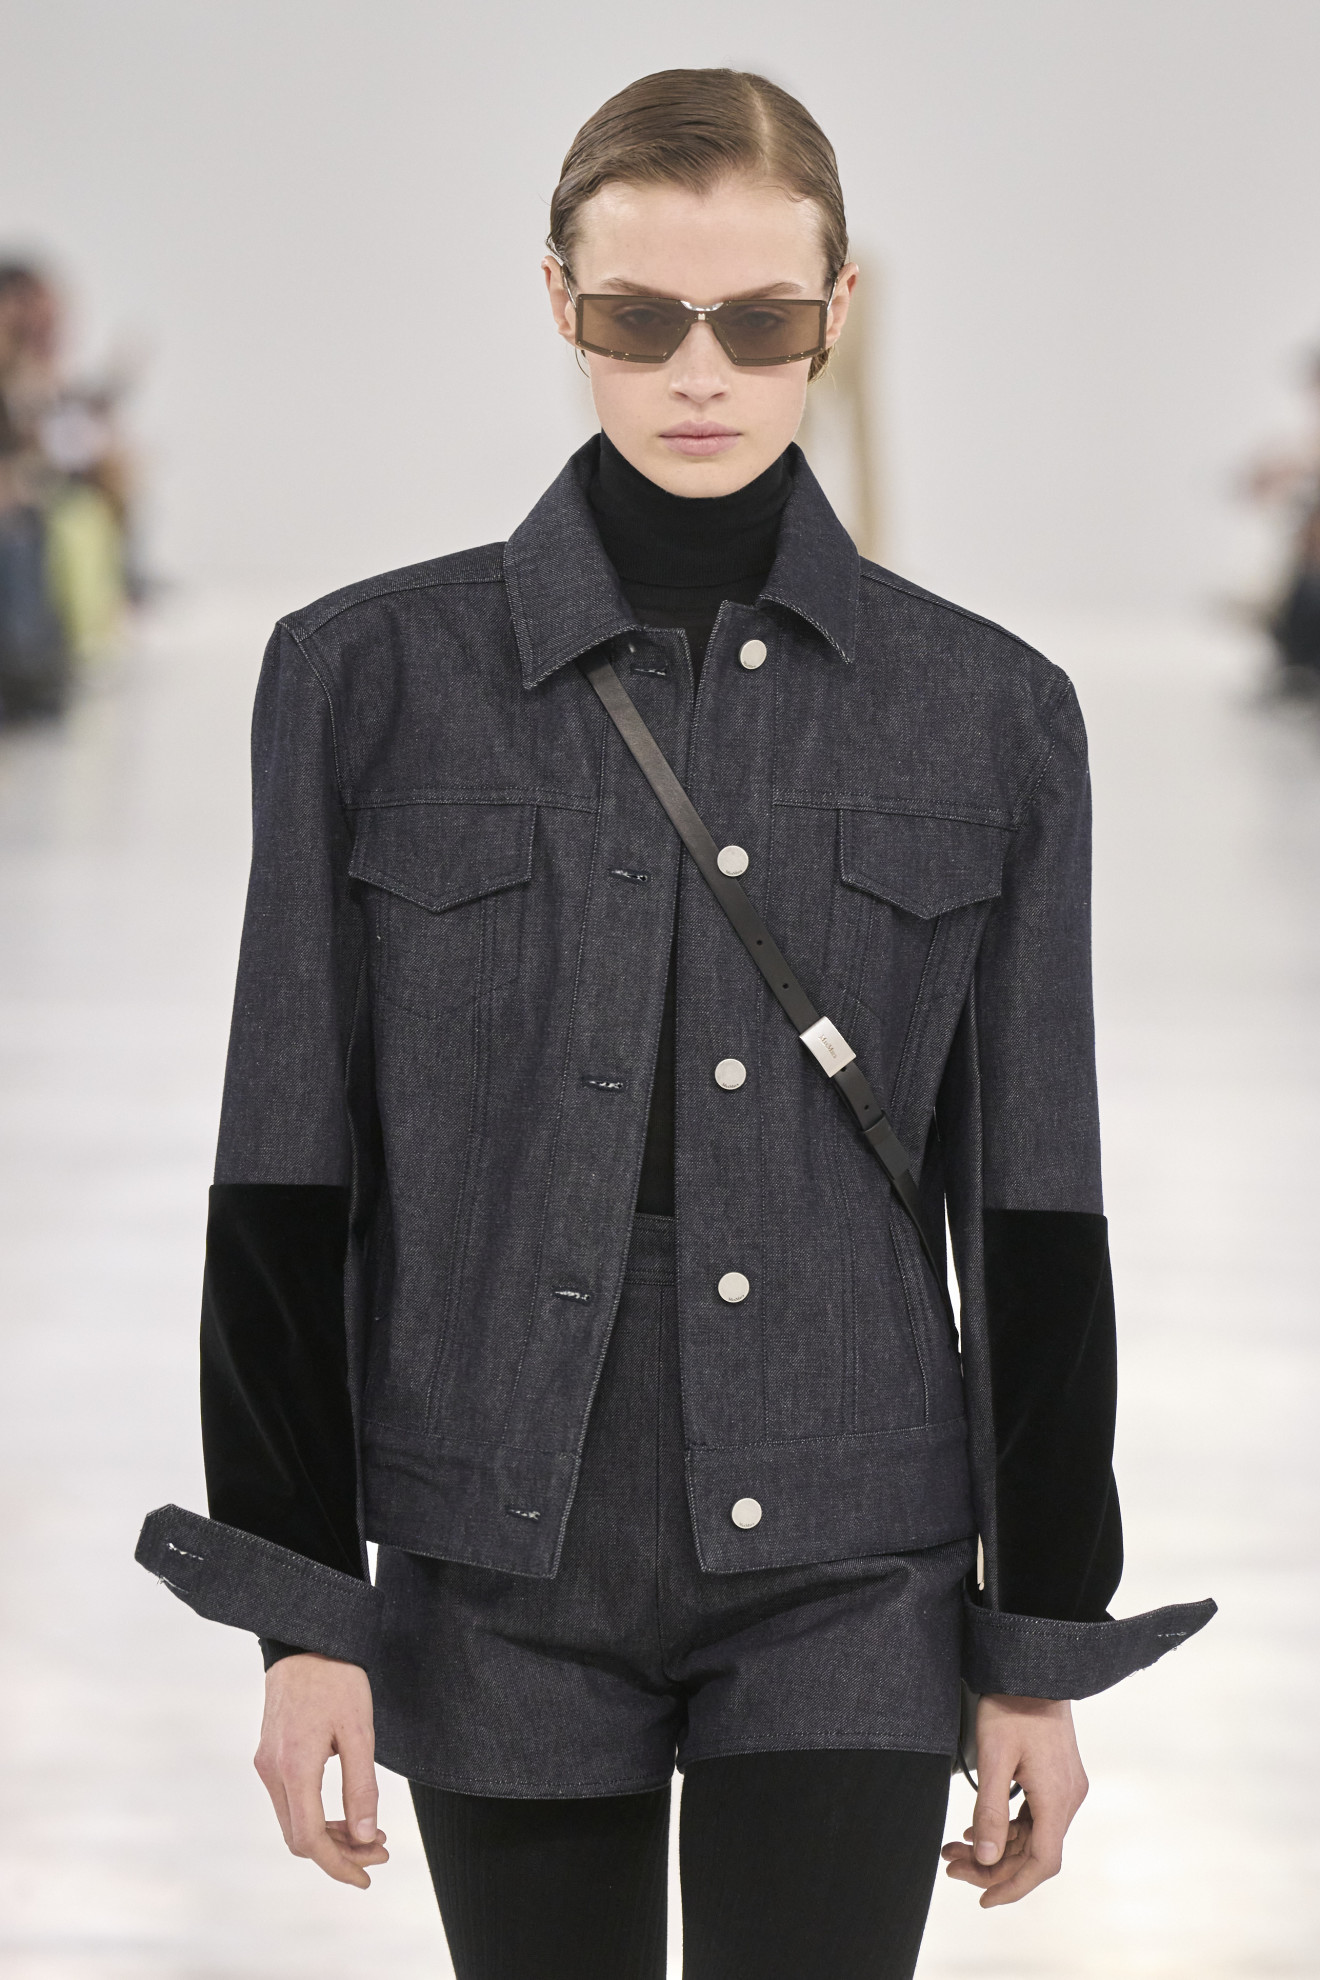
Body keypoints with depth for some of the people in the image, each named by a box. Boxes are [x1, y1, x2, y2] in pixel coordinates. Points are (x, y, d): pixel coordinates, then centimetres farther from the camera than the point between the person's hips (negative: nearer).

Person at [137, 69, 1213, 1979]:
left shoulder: (984, 711, 2)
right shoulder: (375, 676, 0)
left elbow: (1033, 1208, 5)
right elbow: (288, 1176, 2)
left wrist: (1044, 1647, 4)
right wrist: (302, 1607, -2)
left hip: (845, 1582, 0)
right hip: (503, 1570, 1)